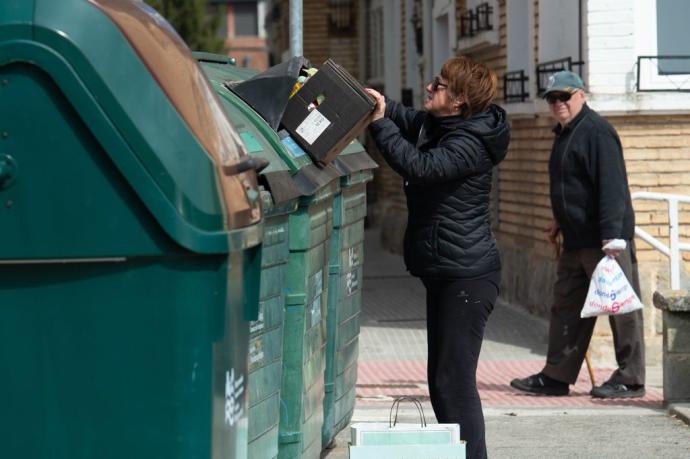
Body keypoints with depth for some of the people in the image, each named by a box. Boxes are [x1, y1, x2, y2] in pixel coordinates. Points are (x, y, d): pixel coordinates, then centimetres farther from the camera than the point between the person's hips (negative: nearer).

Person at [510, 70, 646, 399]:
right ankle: (556, 377, 18)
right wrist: (560, 222, 26)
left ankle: (630, 380, 2)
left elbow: (612, 186, -21)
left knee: (620, 306, -3)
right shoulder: (564, 134, 17)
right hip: (576, 240, 10)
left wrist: (610, 235, -26)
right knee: (565, 307, 12)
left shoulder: (597, 132, -14)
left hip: (605, 239, -10)